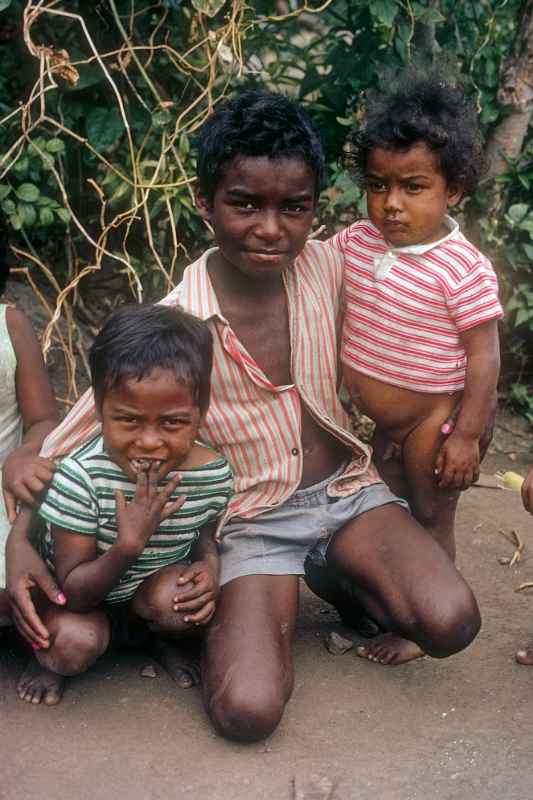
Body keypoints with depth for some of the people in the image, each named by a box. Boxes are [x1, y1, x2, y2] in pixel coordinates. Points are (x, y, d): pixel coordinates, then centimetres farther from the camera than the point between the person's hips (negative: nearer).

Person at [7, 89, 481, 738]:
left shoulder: (327, 267, -6)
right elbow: (74, 438, -9)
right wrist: (20, 538, -22)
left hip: (346, 487, 3)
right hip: (251, 519, -3)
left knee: (450, 622, -22)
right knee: (247, 710, -22)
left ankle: (340, 583, 11)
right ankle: (221, 615, 12)